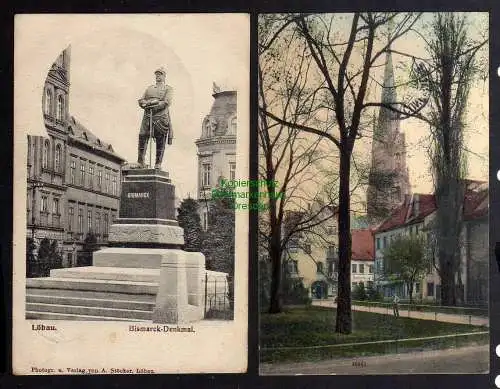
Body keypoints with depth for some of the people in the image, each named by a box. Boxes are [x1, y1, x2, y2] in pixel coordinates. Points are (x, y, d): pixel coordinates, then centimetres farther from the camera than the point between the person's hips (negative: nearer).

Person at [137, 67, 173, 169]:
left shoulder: (168, 89, 11)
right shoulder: (149, 88, 23)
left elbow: (167, 102, -5)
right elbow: (141, 101, 15)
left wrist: (153, 106, -15)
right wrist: (151, 102, -6)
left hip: (161, 117, -3)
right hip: (147, 116, 3)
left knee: (160, 141, -5)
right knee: (142, 137, -8)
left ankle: (158, 164, -2)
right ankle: (140, 162, -6)